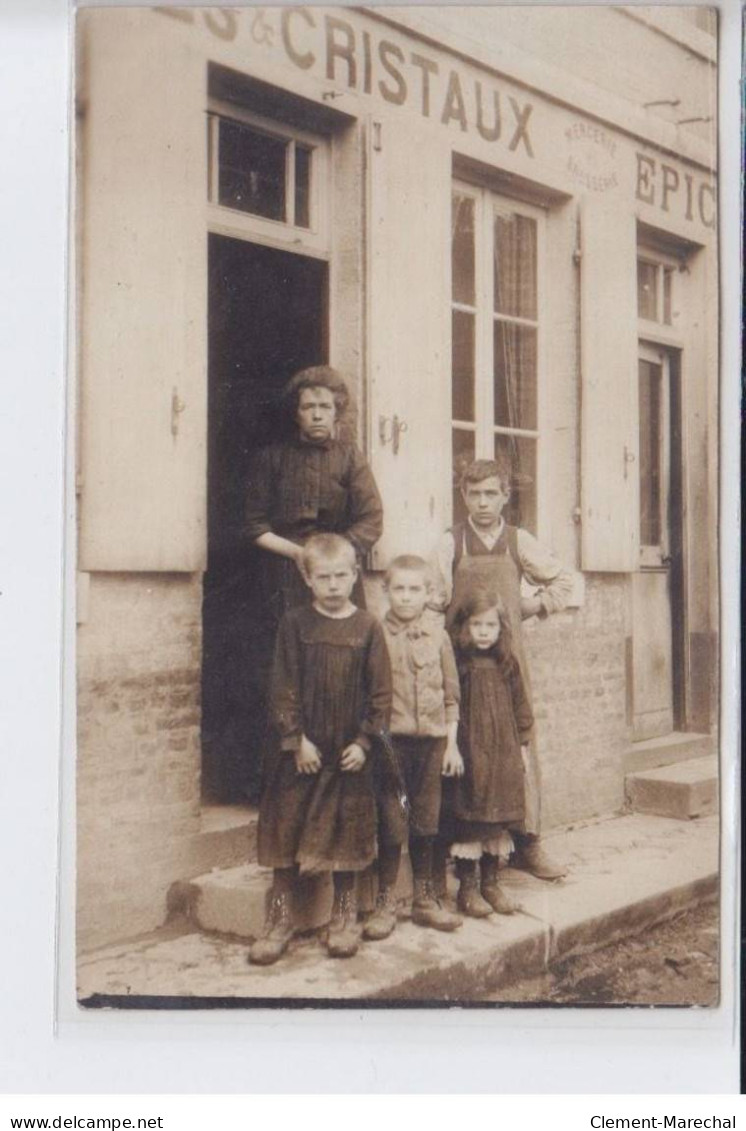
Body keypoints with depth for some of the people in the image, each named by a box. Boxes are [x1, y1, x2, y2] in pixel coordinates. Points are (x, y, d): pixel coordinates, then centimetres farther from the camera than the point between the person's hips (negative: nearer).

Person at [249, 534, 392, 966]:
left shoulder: (367, 627, -1)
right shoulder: (295, 623, -2)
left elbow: (381, 692, 0)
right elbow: (284, 687, -3)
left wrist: (364, 740, -6)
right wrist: (297, 739, -9)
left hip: (350, 751, 0)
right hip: (301, 748, 0)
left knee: (347, 831, 8)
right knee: (287, 828, 4)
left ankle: (345, 916, 24)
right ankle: (281, 917, 17)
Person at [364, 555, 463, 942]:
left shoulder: (437, 635, 4)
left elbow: (451, 695, 9)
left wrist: (452, 743, 6)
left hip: (431, 739, 3)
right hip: (391, 740, -3)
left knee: (426, 823, 12)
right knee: (391, 825, 2)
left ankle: (424, 899, 25)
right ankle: (384, 903, 14)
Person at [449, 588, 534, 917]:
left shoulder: (506, 664, 6)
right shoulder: (457, 663, -8)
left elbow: (520, 704, 13)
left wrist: (522, 743, 11)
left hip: (503, 752, 5)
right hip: (468, 751, -5)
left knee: (498, 820, 11)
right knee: (468, 819, -1)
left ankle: (491, 883, 24)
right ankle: (467, 887, 11)